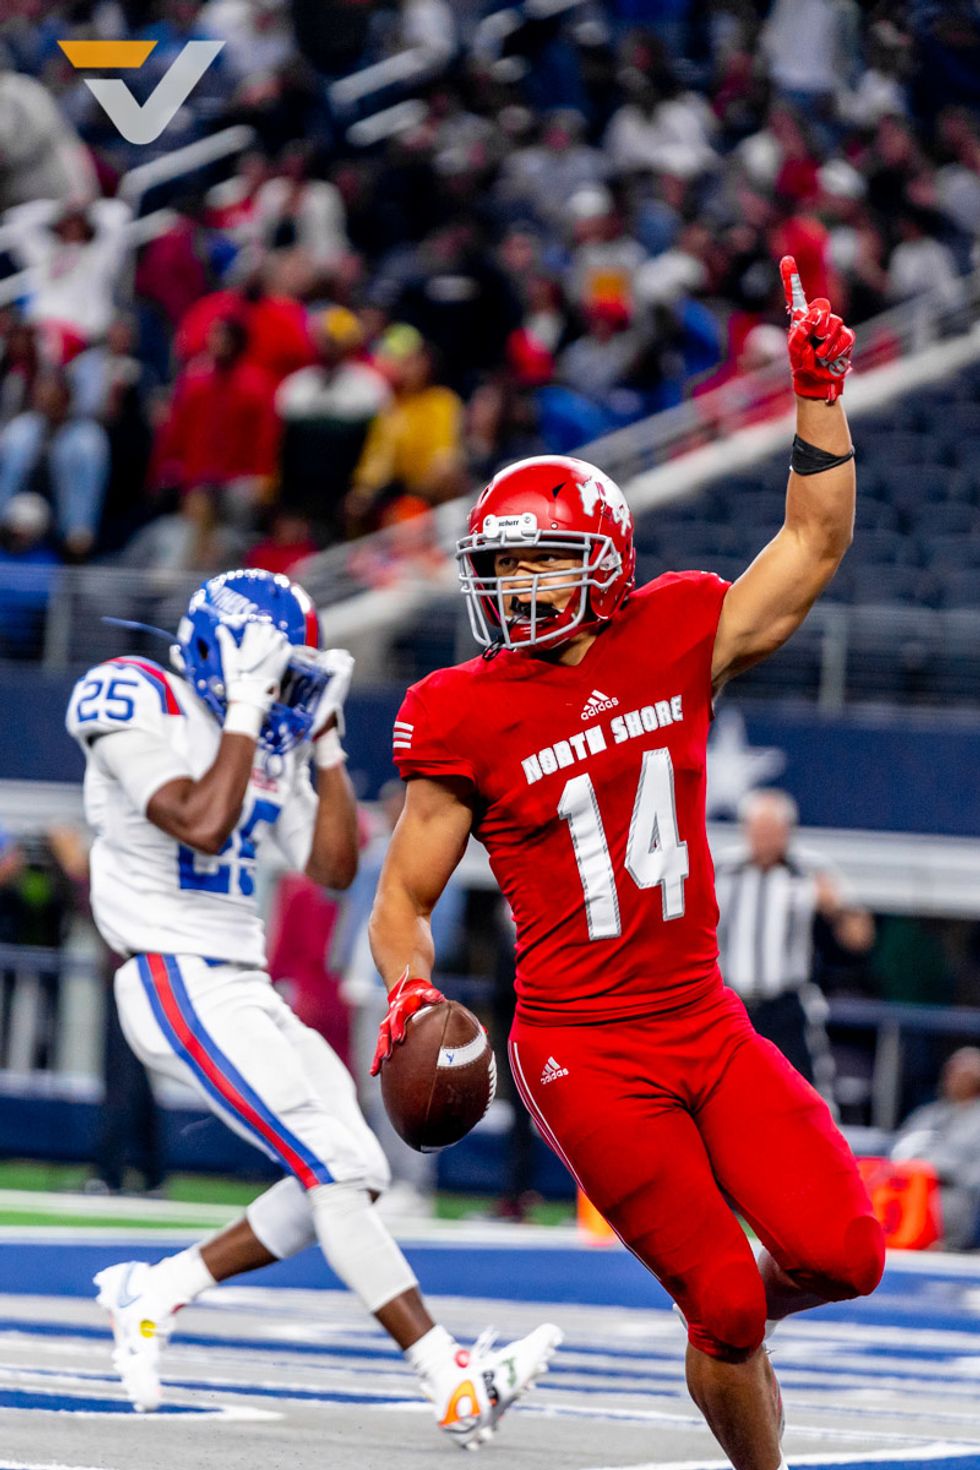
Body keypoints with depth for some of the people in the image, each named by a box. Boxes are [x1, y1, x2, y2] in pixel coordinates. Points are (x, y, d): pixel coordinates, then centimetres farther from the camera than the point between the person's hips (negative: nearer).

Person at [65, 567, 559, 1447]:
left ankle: (153, 1293, 14)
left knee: (355, 1175, 2)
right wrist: (245, 712, -19)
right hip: (178, 986, -9)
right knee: (336, 1168, -17)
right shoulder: (145, 712, -11)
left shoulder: (270, 747, 14)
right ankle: (455, 1385, -20)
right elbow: (201, 825, -25)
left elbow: (332, 869, 12)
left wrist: (325, 740, 8)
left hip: (244, 988, 9)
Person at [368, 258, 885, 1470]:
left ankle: (731, 1309, 23)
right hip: (588, 1053, -4)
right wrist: (409, 994, -19)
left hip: (709, 1026, 4)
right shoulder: (466, 720, -6)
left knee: (841, 1257, -11)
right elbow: (403, 898, 0)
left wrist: (819, 393, 1)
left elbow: (813, 547, 9)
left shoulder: (675, 642, 2)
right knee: (725, 1304, -7)